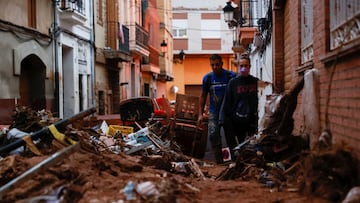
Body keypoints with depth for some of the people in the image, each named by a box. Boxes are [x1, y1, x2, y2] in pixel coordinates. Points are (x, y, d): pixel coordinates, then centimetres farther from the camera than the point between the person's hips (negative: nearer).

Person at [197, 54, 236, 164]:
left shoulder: (231, 76, -6)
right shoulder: (207, 78, 2)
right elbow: (203, 96, 9)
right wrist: (200, 114, 4)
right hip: (214, 112, 2)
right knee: (213, 135, -9)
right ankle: (219, 161, -1)